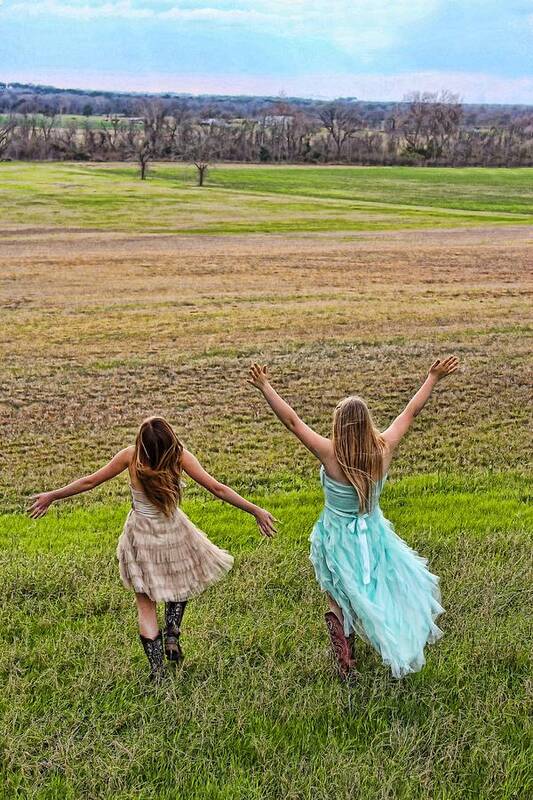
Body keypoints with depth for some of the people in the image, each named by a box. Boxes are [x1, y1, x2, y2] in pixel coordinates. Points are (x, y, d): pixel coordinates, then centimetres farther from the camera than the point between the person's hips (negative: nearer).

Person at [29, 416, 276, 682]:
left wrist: (51, 496, 6)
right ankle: (172, 638, 18)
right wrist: (256, 511, -12)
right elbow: (217, 489, -19)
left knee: (145, 604, 13)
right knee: (181, 582, 30)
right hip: (175, 535, 0)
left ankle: (157, 670, 14)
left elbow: (89, 482, -8)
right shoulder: (180, 456, -19)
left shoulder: (131, 456, -17)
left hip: (141, 538, 0)